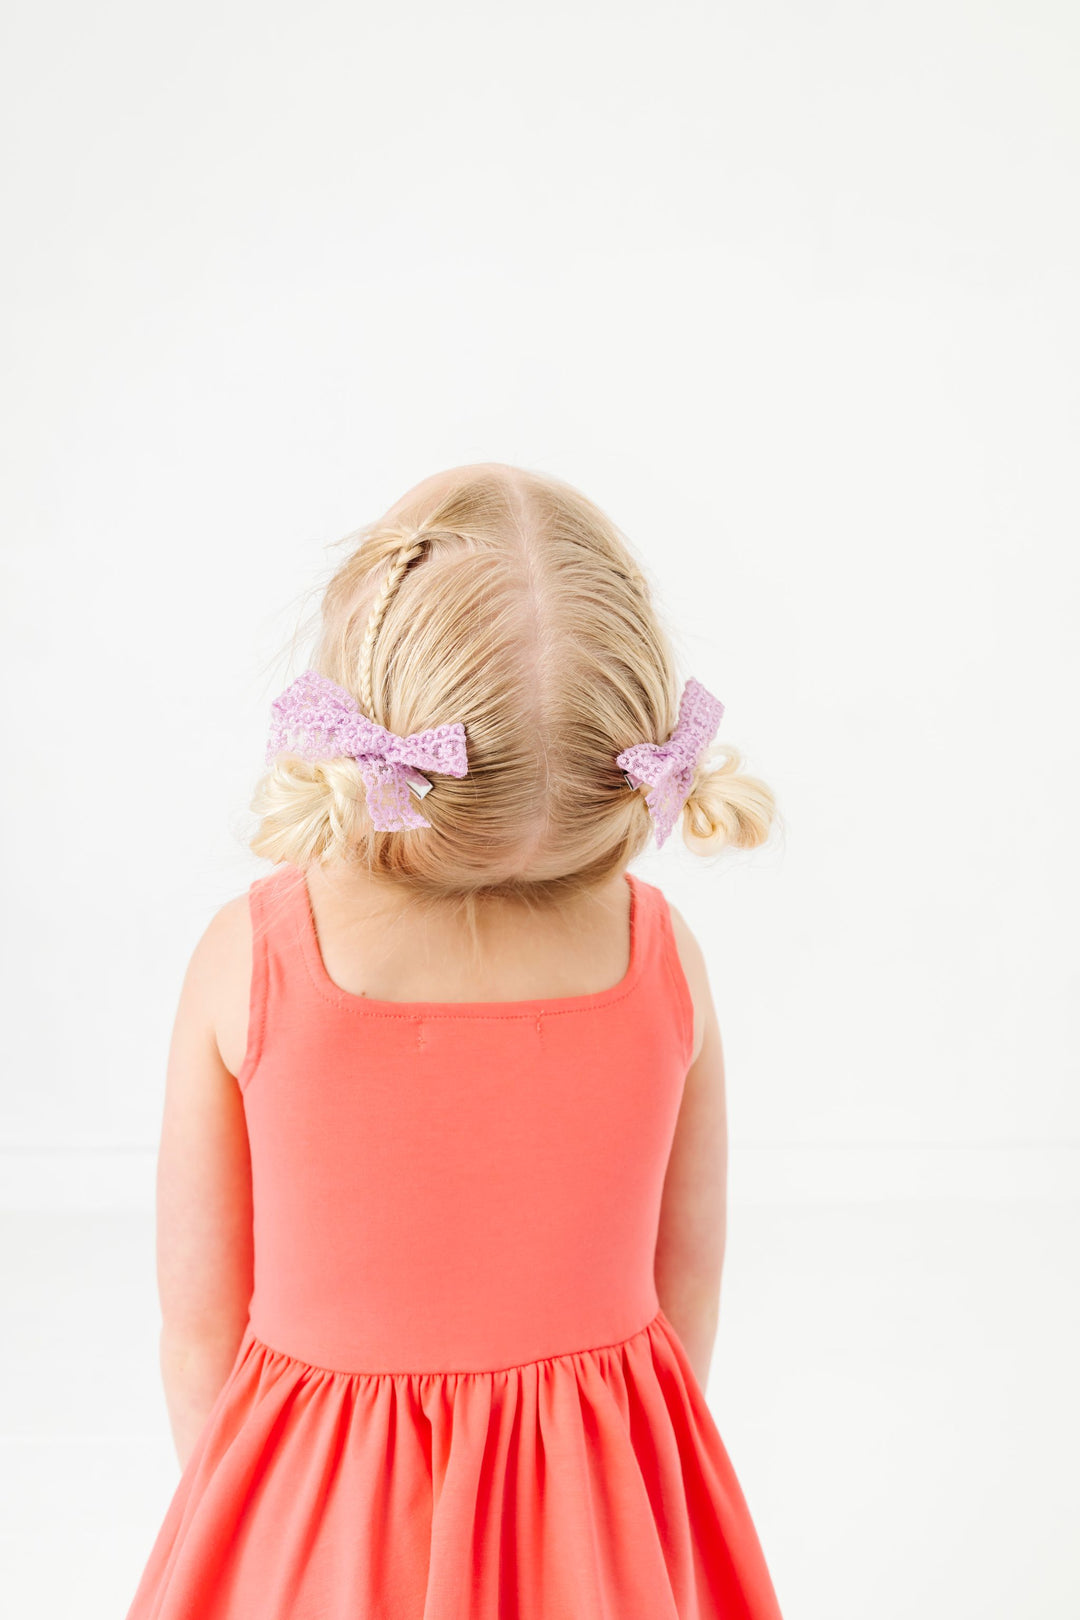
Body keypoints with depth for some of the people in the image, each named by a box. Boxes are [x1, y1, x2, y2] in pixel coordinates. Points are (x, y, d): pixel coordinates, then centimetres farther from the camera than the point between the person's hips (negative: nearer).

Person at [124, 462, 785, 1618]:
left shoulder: (245, 959, -20)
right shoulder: (663, 953, -16)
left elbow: (199, 1325, -10)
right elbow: (687, 1290, -3)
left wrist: (246, 1517, 9)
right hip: (607, 1513, 2)